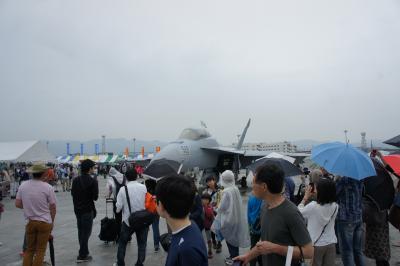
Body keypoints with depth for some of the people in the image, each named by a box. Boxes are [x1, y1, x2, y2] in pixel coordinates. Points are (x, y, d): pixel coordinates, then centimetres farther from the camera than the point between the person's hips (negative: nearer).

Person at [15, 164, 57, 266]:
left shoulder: (23, 185, -4)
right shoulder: (48, 187, -13)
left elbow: (17, 204, 2)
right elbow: (53, 208, -6)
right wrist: (52, 221, 10)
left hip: (29, 222, 3)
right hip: (44, 222, -3)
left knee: (29, 249, 18)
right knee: (40, 250, 9)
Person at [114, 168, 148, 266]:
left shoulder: (123, 189, -11)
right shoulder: (143, 187, -9)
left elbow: (118, 207, -10)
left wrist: (118, 209, 11)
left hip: (128, 221, 0)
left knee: (122, 242, 20)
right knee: (142, 243, 15)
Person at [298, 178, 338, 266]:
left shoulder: (313, 206, -22)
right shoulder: (335, 206, -6)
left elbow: (298, 212, -7)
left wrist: (306, 197, 0)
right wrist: (316, 195, 1)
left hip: (316, 245, -4)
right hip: (331, 244, 4)